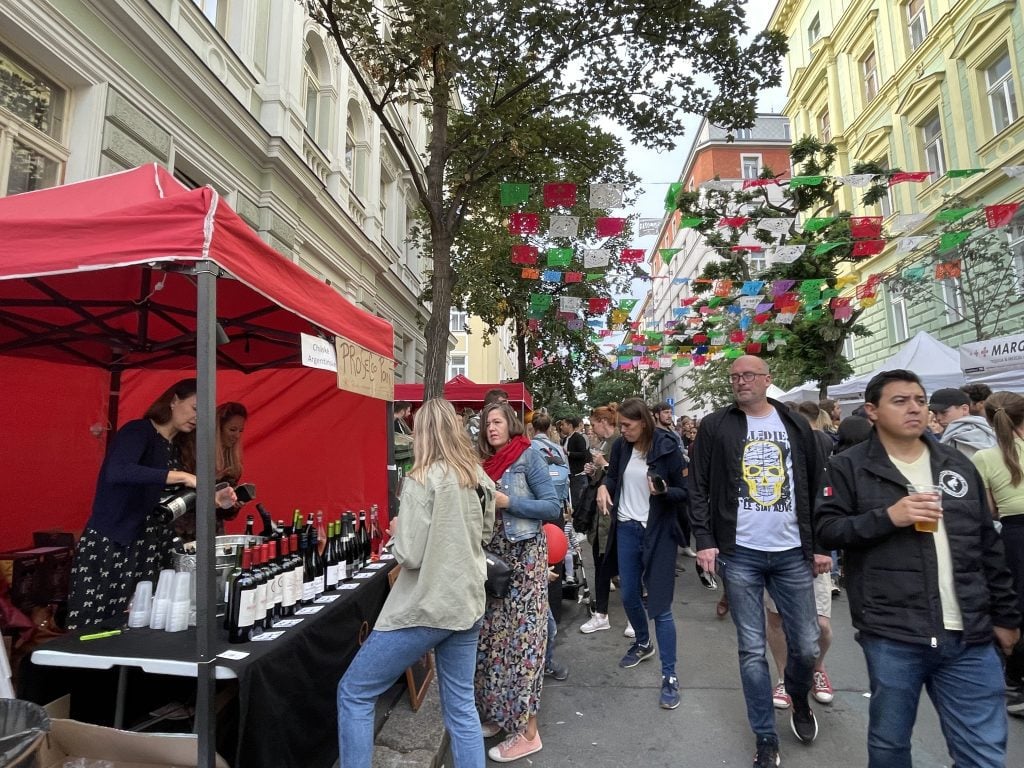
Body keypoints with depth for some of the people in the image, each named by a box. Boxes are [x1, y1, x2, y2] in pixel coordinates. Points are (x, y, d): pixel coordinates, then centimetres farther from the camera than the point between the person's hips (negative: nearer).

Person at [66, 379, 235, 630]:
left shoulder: (180, 448, 11)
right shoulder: (139, 431, -11)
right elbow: (116, 473, -32)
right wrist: (180, 476, -33)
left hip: (153, 549, 7)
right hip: (111, 544, -7)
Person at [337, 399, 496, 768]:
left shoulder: (422, 480, -16)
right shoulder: (479, 479, 4)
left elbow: (409, 555, -18)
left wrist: (398, 529, 0)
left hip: (426, 607, -7)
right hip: (467, 604, 7)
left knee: (354, 693, 11)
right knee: (461, 706, 18)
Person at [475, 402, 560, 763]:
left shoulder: (529, 455, -9)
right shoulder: (486, 462, 9)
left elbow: (553, 507, -14)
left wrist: (508, 502, -19)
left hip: (524, 556, -6)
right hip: (493, 556, 6)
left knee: (521, 637, -1)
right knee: (493, 635, 11)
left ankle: (528, 732, 11)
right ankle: (497, 714, 28)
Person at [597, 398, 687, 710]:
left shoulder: (667, 448, -14)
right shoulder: (620, 447, -1)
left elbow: (685, 493, -8)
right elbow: (612, 474, 16)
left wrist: (663, 490, -28)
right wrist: (604, 485, -6)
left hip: (658, 533, -5)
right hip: (627, 529, 5)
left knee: (659, 605, -2)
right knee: (628, 594, 18)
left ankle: (669, 676, 11)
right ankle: (642, 643, 45)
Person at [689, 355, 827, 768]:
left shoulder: (796, 425, 6)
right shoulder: (714, 426, -1)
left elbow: (816, 486, 9)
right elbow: (698, 486, -1)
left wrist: (821, 544, 6)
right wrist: (704, 540, -9)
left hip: (793, 553, 2)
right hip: (739, 553, -2)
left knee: (807, 646, 10)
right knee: (752, 650, 5)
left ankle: (799, 701, 42)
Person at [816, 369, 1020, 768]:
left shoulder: (958, 464, 11)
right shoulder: (850, 466, -4)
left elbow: (988, 546, 15)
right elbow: (826, 529, -9)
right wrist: (887, 516, -19)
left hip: (970, 636, 4)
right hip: (891, 635, -3)